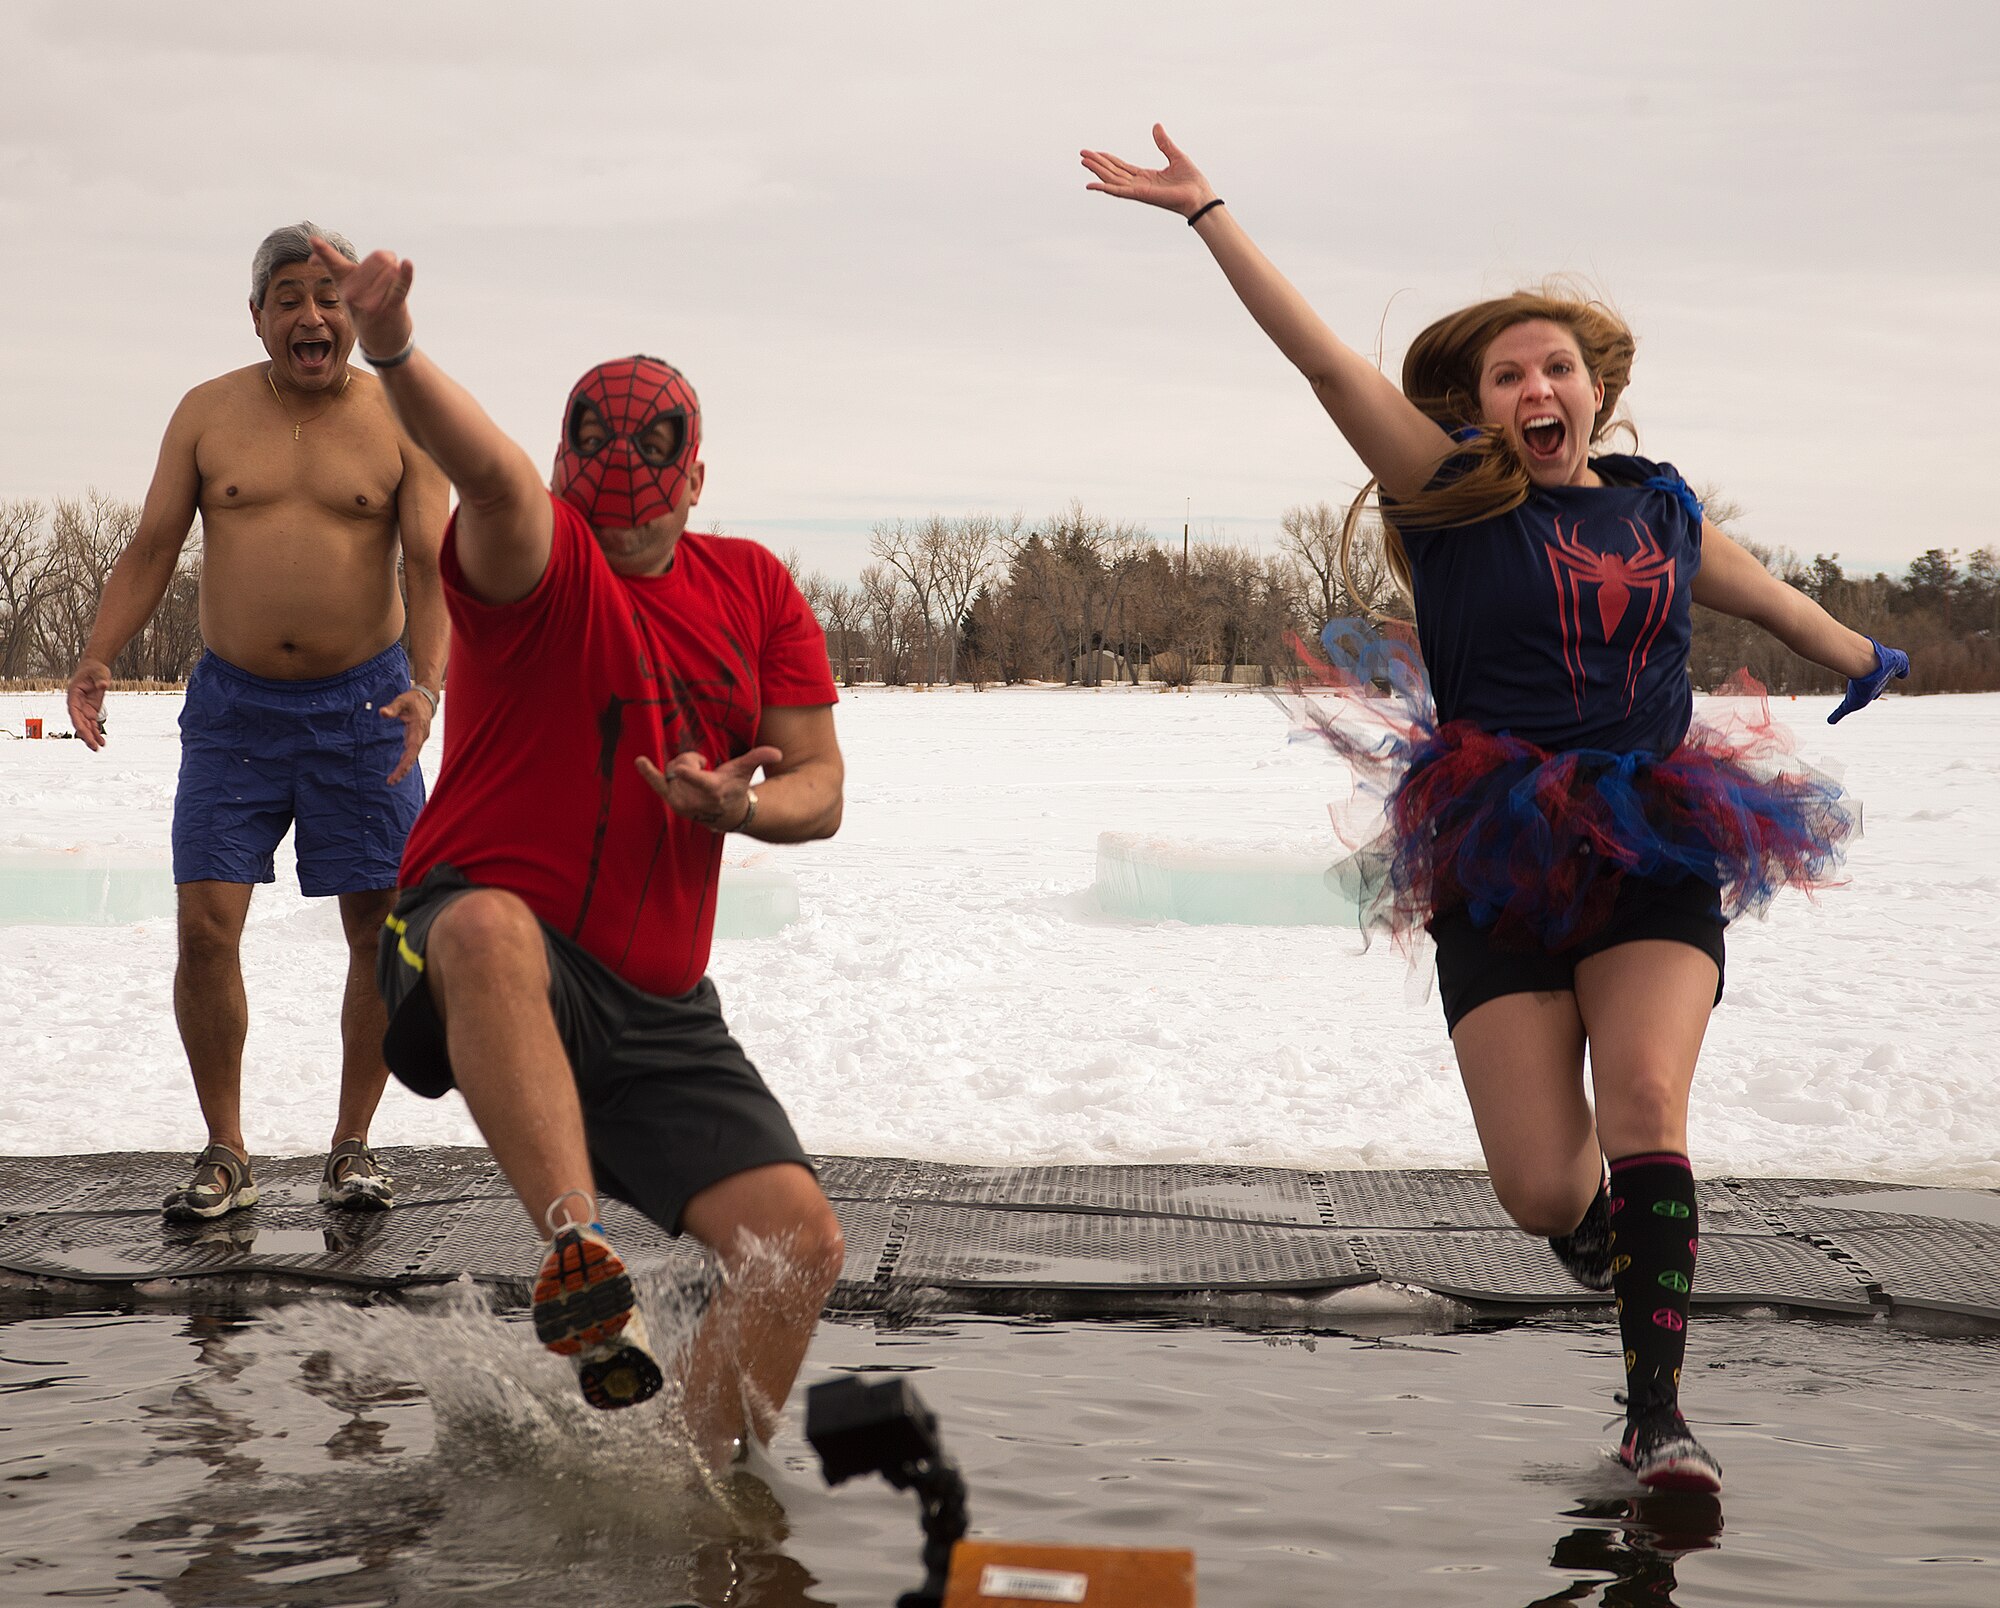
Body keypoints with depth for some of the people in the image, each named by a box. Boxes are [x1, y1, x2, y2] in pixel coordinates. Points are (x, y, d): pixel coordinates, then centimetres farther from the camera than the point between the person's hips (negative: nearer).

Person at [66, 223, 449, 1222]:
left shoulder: (400, 422, -1)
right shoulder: (207, 413, 4)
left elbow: (431, 567, -7)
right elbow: (149, 551, 5)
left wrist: (426, 685, -22)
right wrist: (97, 659, -9)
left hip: (362, 704, -1)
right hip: (233, 704, 1)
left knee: (382, 928, 1)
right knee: (205, 926, -6)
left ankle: (351, 1145, 16)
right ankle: (225, 1155, 8)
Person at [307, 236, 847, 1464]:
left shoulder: (756, 589, 9)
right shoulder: (535, 558, -6)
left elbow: (820, 787, 7)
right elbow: (494, 475, -31)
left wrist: (744, 805, -17)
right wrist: (395, 354, -53)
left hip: (661, 1006, 5)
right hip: (479, 948, -5)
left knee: (800, 1243, -6)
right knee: (489, 927, -42)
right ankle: (580, 1261, -41)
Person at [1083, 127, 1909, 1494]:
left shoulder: (1660, 508, 12)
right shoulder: (1454, 494, 1)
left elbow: (1766, 595, 33)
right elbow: (1326, 359, -7)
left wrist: (1864, 659, 49)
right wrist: (1206, 213, -13)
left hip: (1656, 861, 2)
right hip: (1498, 878, -2)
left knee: (1645, 1099, -20)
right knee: (1542, 1190, -7)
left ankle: (1658, 1411, -12)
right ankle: (1620, 1243, 31)